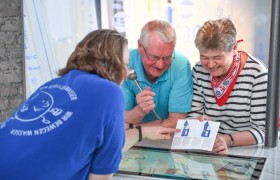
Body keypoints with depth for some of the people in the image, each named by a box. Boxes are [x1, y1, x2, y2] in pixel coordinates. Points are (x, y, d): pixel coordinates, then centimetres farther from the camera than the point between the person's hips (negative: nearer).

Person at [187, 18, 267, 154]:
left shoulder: (257, 74, -14)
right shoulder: (199, 70, -1)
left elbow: (262, 130, -13)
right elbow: (193, 114, 2)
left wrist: (228, 140, -28)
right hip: (207, 149, 2)